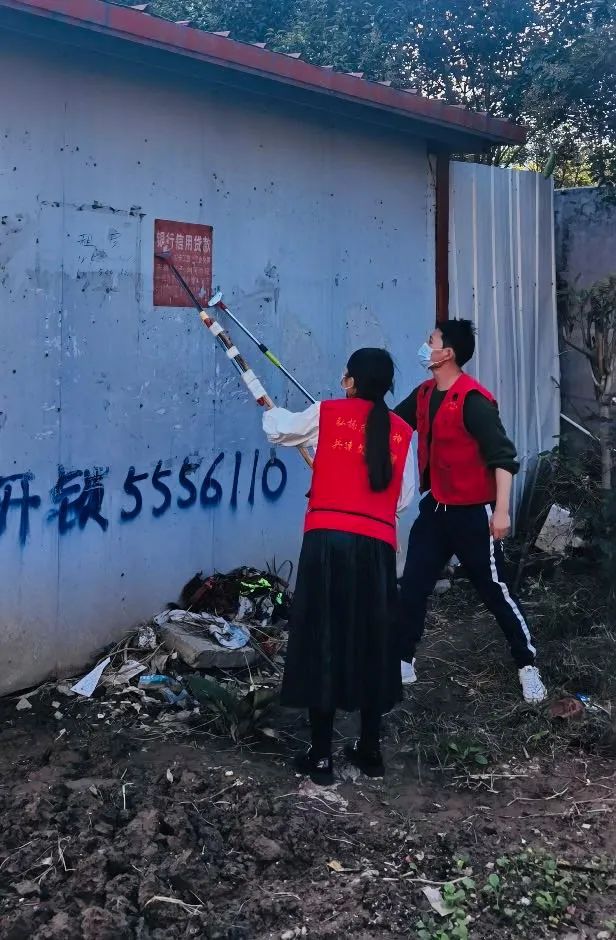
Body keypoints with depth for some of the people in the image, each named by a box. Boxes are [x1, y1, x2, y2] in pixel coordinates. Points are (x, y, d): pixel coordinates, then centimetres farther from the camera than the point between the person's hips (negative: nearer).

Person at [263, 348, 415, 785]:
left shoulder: (326, 414, 3)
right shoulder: (402, 432, 9)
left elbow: (277, 429, 20)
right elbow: (405, 497, 10)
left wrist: (273, 412, 42)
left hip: (328, 540, -2)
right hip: (377, 546, 2)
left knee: (322, 641, 4)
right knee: (373, 643, 13)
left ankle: (321, 756, 9)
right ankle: (370, 749, 22)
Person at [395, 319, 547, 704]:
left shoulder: (474, 400, -20)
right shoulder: (424, 395, 5)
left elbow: (502, 455, -22)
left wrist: (502, 510, -26)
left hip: (473, 513, -7)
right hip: (436, 508, 7)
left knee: (495, 589, 2)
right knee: (413, 586, 7)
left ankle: (528, 665, 18)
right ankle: (403, 662, 20)